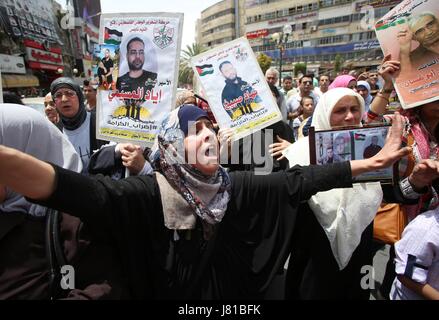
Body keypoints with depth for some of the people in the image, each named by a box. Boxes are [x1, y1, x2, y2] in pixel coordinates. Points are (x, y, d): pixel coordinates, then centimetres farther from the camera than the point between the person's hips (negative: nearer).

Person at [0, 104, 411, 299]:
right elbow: (86, 193, -40)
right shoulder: (148, 194, -25)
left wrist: (371, 163, -15)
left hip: (231, 296, 4)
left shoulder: (236, 187, -12)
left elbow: (297, 180, -13)